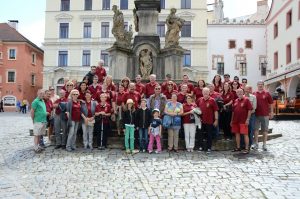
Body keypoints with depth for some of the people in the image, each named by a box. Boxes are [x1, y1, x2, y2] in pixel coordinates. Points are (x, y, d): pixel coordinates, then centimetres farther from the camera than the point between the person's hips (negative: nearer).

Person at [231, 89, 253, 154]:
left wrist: (247, 119, -14)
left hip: (243, 121, -6)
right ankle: (238, 147, 22)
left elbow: (249, 110, -9)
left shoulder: (246, 100, -4)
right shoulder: (235, 101, 14)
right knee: (237, 133, 12)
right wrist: (232, 120, 16)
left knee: (245, 134, -4)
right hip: (235, 120, 6)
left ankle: (247, 148, 1)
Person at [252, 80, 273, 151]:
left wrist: (271, 112, 0)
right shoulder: (254, 94, 3)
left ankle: (264, 144, 15)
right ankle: (256, 143, 14)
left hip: (265, 115, -1)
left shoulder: (267, 93, 1)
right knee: (256, 129, 4)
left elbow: (271, 103, 4)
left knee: (265, 130, 7)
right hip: (256, 114, 1)